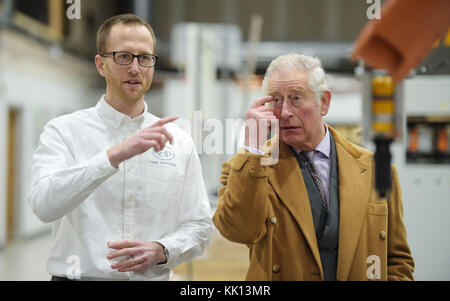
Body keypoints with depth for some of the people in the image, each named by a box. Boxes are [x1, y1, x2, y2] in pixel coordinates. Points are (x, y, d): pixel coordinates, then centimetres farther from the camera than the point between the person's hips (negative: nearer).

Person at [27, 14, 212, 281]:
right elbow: (44, 204, -16)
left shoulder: (179, 142, 9)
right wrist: (115, 155, -24)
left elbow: (199, 225, 11)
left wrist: (161, 251, -7)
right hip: (80, 275, -2)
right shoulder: (64, 131, 1)